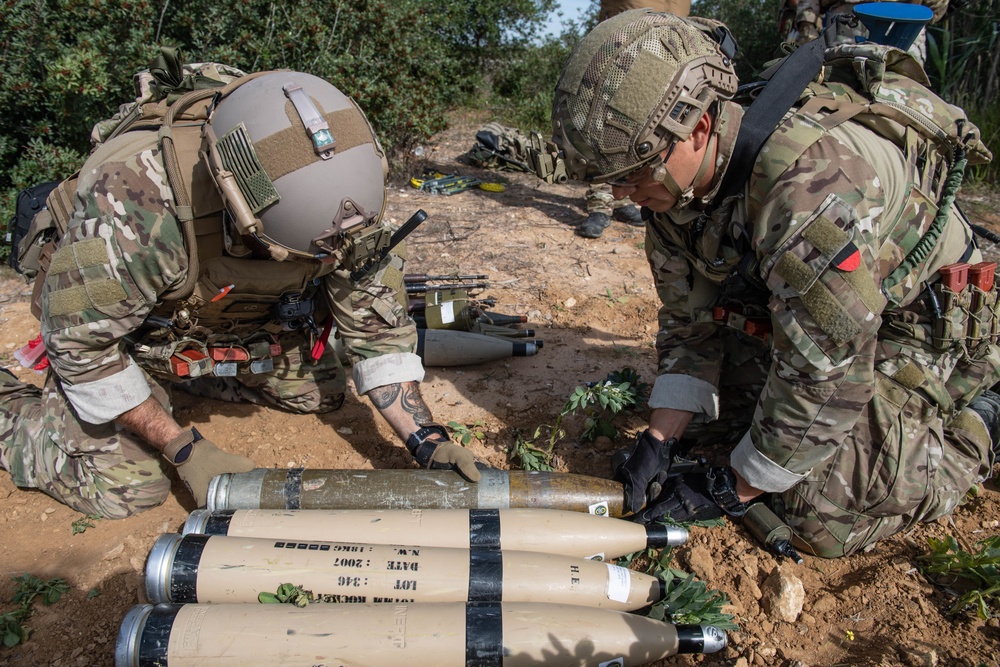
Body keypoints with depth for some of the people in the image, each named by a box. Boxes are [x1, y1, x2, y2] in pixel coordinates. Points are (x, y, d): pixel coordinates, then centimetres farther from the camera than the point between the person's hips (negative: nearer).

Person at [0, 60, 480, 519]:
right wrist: (185, 449, -25)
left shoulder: (338, 190, -28)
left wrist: (423, 438, -25)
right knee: (125, 485, -15)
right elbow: (80, 342, -28)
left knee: (321, 393, 3)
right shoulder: (135, 198, -42)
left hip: (237, 319, 5)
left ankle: (179, 376, 20)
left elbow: (375, 320, -18)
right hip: (109, 323, -4)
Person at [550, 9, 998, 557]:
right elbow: (690, 323, -4)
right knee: (696, 409, 0)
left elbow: (824, 378, -34)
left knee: (821, 517, -14)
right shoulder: (674, 181, -13)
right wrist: (659, 441, -13)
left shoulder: (813, 178, -39)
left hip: (923, 322, -7)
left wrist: (731, 490, -22)